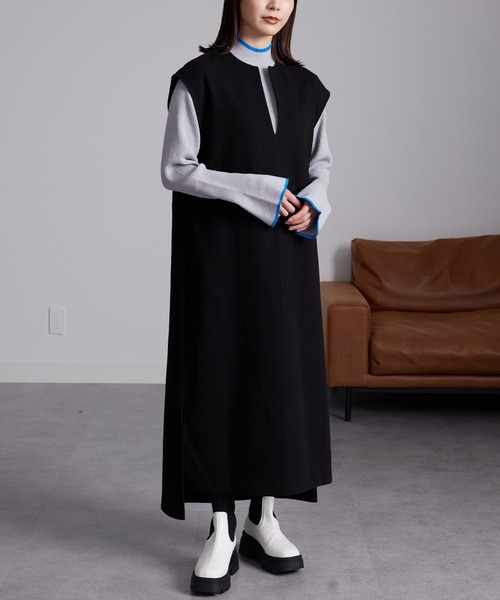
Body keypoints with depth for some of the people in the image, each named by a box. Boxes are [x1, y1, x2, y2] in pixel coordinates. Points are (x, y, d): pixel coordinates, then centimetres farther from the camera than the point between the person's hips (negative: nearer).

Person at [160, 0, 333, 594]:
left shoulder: (306, 86, 10)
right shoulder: (199, 78, -3)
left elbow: (320, 166, 16)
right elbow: (175, 169, -7)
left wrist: (312, 208, -6)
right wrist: (258, 192, -16)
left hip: (286, 255, 4)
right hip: (220, 254, -4)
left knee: (281, 375, 5)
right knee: (220, 375, -2)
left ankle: (264, 518, 18)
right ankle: (222, 529, 7)